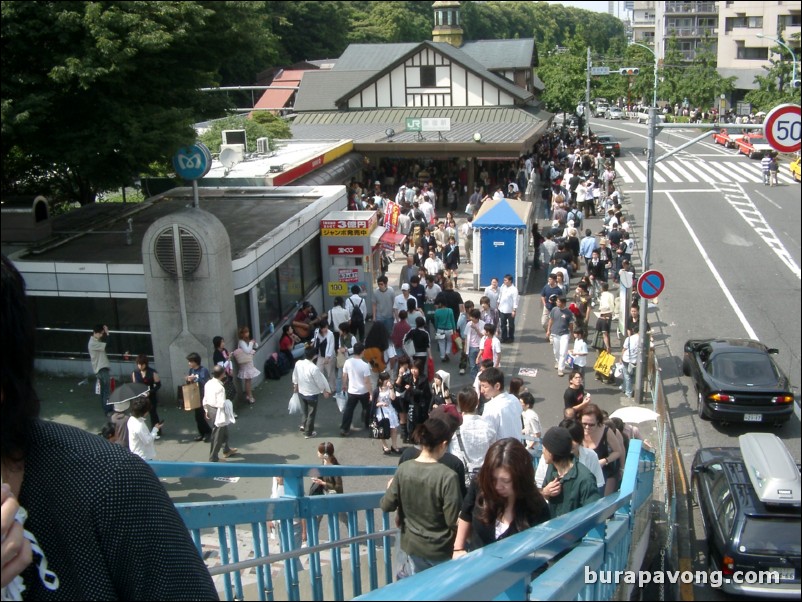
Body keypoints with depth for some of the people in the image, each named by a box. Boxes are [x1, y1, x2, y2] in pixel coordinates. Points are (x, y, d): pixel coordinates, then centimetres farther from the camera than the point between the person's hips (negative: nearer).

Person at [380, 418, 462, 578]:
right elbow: (454, 521, -20)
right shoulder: (448, 476, -23)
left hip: (412, 547, 4)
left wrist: (390, 488, 18)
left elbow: (387, 506, -1)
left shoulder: (403, 469, -10)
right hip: (440, 552, -4)